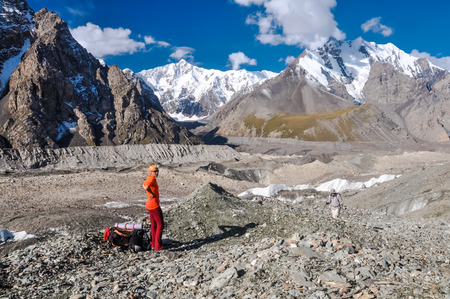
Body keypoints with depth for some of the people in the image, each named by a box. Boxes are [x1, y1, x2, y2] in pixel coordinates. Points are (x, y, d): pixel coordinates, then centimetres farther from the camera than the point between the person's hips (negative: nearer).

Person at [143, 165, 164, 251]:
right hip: (154, 206, -10)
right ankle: (157, 246, -2)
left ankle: (153, 244, 33)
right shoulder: (152, 178, -19)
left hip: (150, 205, 10)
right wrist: (152, 194, -22)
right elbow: (146, 187, -38)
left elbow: (144, 185, 29)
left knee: (153, 225, 21)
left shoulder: (149, 178, 10)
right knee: (160, 225, -3)